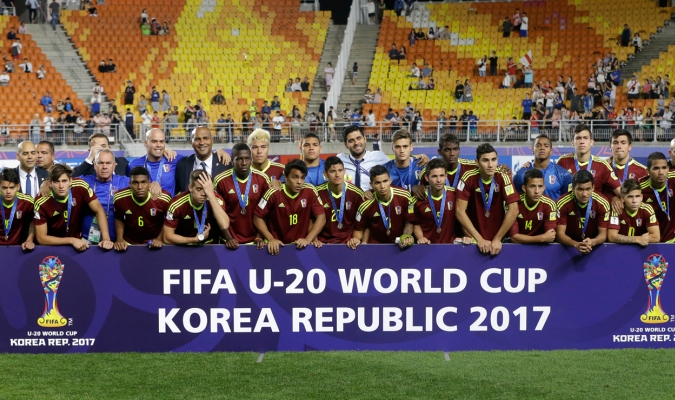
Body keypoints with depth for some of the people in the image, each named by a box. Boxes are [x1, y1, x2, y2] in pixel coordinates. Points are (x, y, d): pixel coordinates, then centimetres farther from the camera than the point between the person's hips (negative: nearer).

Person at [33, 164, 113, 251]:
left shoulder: (80, 186, -17)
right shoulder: (42, 202, -21)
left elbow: (98, 210, -11)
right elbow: (41, 238, -16)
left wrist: (106, 238, -23)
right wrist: (72, 240, -24)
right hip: (54, 247, -2)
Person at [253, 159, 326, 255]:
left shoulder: (310, 192, -6)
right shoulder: (274, 193, -11)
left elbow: (321, 217, -3)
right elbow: (257, 218, -4)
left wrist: (308, 239, -15)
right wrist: (270, 239, -16)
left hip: (300, 244, 0)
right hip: (277, 245, 0)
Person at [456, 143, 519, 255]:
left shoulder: (503, 178, -10)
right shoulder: (469, 178, -12)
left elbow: (513, 210, -13)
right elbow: (460, 211, -14)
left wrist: (497, 239, -15)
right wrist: (479, 239, -17)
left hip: (497, 239, 2)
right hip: (474, 239, -2)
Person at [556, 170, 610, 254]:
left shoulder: (602, 204, -10)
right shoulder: (563, 203, -13)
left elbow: (603, 234, -7)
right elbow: (560, 234, -14)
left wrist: (592, 242, -30)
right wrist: (576, 244, -33)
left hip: (594, 247, 1)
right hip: (569, 247, -1)